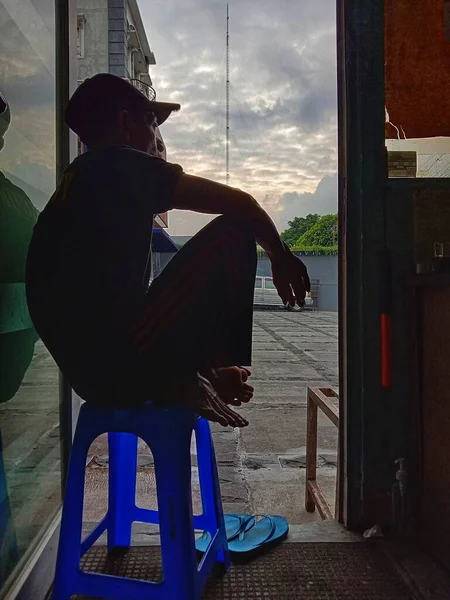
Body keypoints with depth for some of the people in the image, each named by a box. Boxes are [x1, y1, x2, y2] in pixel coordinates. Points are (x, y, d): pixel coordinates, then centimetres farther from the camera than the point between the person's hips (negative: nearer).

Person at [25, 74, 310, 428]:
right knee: (233, 233, -4)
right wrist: (280, 255, 12)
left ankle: (180, 378, 13)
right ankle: (186, 379, 2)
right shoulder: (120, 164, -5)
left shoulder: (75, 186, 20)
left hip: (91, 373, 9)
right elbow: (239, 204, -9)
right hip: (122, 364, -9)